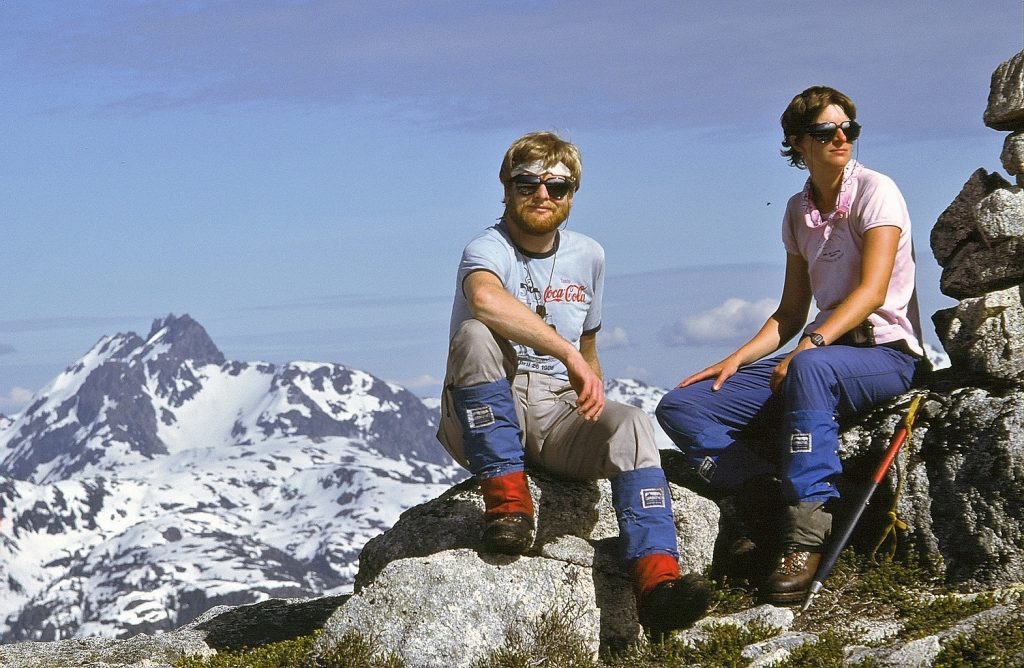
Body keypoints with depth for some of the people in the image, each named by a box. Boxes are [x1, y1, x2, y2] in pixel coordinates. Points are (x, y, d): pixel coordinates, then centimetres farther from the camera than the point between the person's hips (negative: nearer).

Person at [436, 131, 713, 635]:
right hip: (481, 420, -4)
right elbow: (485, 298, -34)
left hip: (557, 411, 4)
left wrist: (596, 418, 16)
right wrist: (567, 354, -38)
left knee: (631, 425, -28)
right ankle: (507, 499, -29)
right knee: (475, 334, -34)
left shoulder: (587, 257, 15)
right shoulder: (488, 248, -7)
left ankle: (656, 579, -43)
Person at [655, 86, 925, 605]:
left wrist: (810, 345, -32)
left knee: (811, 368, -44)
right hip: (823, 354, 7)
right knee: (680, 408, -10)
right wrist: (736, 361, -1)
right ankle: (774, 510, -24)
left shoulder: (875, 192, -7)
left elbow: (873, 291, -19)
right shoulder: (799, 211, 13)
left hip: (886, 354, -7)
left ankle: (805, 533, -40)